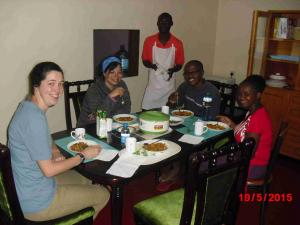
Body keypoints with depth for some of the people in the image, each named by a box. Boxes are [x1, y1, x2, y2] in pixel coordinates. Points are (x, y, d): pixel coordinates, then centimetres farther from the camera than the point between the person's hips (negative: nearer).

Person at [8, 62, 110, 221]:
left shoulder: (29, 106, 0)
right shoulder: (34, 119, -30)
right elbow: (49, 170, -25)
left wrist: (55, 152, -4)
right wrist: (83, 156, -12)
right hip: (37, 203, -9)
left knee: (87, 179, 25)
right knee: (102, 195, 5)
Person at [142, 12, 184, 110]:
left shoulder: (177, 43, -2)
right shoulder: (149, 41, -2)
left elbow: (179, 64, 6)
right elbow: (144, 60, 6)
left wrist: (173, 70, -16)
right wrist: (150, 65, -17)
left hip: (169, 85, 0)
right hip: (153, 84, 0)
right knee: (147, 111, -1)